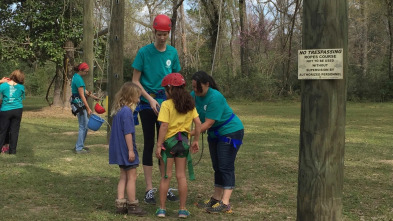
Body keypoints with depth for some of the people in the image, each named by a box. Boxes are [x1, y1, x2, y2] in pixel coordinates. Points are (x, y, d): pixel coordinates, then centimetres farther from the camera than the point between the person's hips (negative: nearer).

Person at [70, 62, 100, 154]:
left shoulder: (76, 76, 11)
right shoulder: (78, 79, -20)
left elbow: (83, 90, 22)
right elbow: (82, 95, -22)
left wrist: (93, 96, 25)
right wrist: (88, 108, -22)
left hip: (77, 103, 10)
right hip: (79, 104, -10)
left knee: (86, 123, 16)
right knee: (83, 126, -4)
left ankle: (80, 145, 24)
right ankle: (79, 148, 1)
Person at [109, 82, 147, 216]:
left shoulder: (118, 110, 9)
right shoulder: (127, 111, -19)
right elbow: (128, 132, -22)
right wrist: (131, 150, -19)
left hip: (119, 150, 9)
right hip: (126, 149, -9)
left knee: (123, 177, 16)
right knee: (132, 177, 1)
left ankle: (120, 204, 17)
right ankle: (132, 206, 8)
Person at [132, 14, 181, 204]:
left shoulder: (172, 52, 3)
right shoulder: (144, 52, -7)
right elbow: (135, 80, -5)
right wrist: (150, 99, -13)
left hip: (166, 104, 3)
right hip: (148, 105, -3)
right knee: (149, 144, 1)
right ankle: (149, 189, 5)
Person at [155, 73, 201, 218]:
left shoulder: (167, 104, -12)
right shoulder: (189, 104, 4)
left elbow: (164, 126, -18)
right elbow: (198, 123, 1)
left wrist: (158, 145, -14)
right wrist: (196, 140, 9)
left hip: (169, 141, -4)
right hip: (183, 142, 4)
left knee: (166, 176, 6)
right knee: (181, 176, 10)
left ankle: (162, 209, 10)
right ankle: (183, 209, 12)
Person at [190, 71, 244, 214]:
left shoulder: (215, 98, -28)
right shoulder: (193, 95, -6)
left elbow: (208, 123, -30)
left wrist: (190, 134, -32)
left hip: (230, 132, -8)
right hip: (215, 134, 8)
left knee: (226, 167, -11)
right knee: (217, 167, 12)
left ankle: (225, 203, -12)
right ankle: (216, 198, 19)